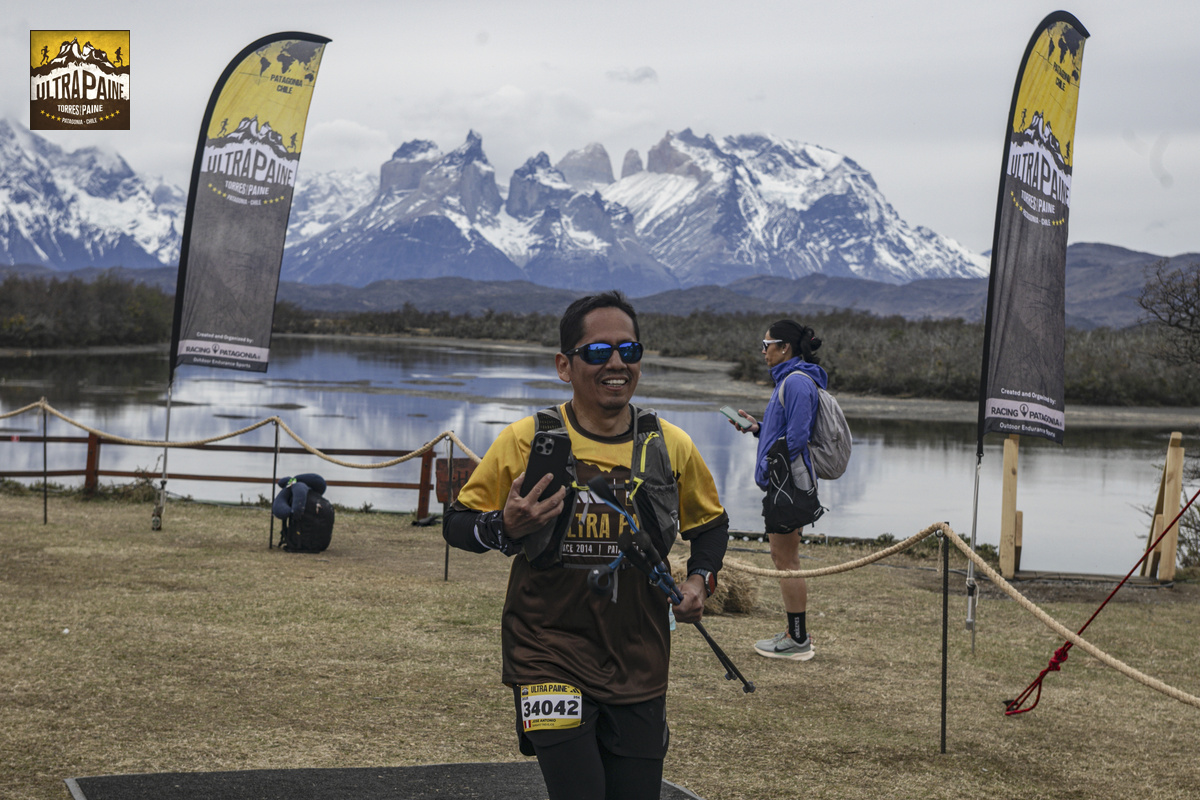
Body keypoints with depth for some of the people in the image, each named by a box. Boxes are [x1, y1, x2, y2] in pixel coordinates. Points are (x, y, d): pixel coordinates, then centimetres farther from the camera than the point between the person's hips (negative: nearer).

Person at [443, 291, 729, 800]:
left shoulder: (672, 447, 3)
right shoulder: (526, 441, -6)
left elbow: (710, 524, 21)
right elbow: (457, 524, 1)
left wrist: (699, 579, 3)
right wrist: (505, 528, -19)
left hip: (640, 667, 4)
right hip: (550, 657, -3)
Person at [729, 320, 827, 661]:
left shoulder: (797, 382, -16)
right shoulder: (788, 379, 16)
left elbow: (796, 438, -21)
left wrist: (769, 469, -18)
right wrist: (756, 427, 12)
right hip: (782, 482, 11)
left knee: (786, 559, -5)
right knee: (783, 557, 15)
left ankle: (798, 640, 1)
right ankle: (796, 633, 21)